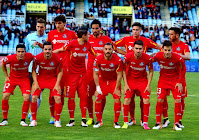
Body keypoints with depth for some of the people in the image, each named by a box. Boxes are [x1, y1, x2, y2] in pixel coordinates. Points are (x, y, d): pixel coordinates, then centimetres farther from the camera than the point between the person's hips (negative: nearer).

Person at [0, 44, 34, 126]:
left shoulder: (29, 56, -21)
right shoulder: (10, 58, -22)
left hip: (24, 79, 0)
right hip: (12, 78, 0)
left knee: (27, 98, -17)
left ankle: (23, 120, 0)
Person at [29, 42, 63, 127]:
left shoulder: (57, 59, -18)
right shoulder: (38, 58, -17)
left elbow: (60, 71, -3)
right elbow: (33, 70, -2)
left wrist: (57, 84, -10)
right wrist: (36, 83, -10)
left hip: (53, 79, -1)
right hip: (40, 78, 1)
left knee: (58, 98, -16)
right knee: (34, 98, -13)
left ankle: (57, 121, 2)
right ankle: (34, 120, 5)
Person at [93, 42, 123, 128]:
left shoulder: (118, 60, -21)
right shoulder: (98, 59, -18)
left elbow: (119, 75, -14)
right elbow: (95, 74, -10)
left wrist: (117, 88, -14)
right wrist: (98, 87, -14)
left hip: (114, 80, -1)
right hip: (102, 80, 1)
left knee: (117, 99, -14)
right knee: (98, 100, -9)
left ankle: (116, 122, -2)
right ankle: (98, 121, 6)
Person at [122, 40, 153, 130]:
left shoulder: (147, 58, -18)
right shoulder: (128, 57, -18)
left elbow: (151, 72, -3)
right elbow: (123, 70, -5)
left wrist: (148, 85, -9)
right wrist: (125, 84, -9)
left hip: (143, 81, 0)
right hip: (130, 80, 0)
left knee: (146, 101, -13)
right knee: (126, 101, -11)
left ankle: (145, 123, 0)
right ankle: (125, 122, 5)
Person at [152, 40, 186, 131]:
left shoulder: (177, 58, -22)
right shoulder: (158, 56, -19)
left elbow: (183, 69, -5)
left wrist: (180, 82, -7)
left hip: (175, 80, -1)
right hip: (163, 80, 1)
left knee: (178, 101, -9)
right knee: (160, 100, -7)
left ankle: (176, 124, 2)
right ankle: (158, 123, 4)